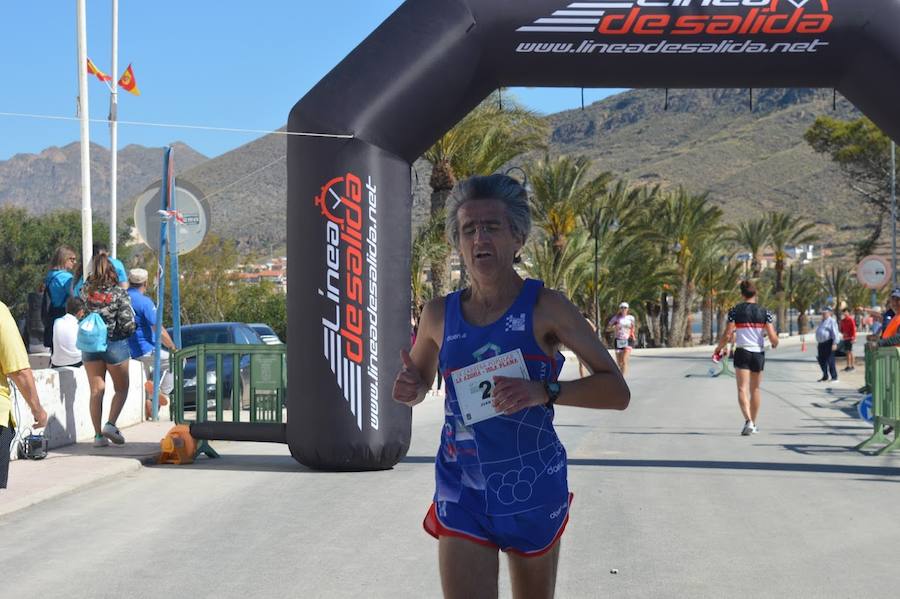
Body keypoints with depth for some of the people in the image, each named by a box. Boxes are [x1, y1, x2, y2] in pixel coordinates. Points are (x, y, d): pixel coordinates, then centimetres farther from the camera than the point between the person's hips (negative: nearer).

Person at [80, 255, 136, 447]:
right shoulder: (119, 293, -11)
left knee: (96, 390, 7)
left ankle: (98, 434, 5)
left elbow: (76, 290, 24)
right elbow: (127, 323, -14)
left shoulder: (87, 290, -2)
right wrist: (129, 330, 9)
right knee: (121, 388, 12)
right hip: (115, 344, -3)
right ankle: (111, 424, -6)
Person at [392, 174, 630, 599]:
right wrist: (410, 389, -7)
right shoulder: (439, 315, 0)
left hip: (533, 487, -1)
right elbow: (420, 386, 18)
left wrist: (544, 392, -27)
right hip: (462, 492, 1)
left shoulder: (545, 308, -9)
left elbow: (617, 392, -12)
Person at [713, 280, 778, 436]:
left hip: (742, 352, -2)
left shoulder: (735, 311, -4)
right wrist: (775, 343, 17)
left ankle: (748, 421, -25)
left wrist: (718, 348, 9)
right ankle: (754, 424, 25)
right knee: (755, 389, 16)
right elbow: (773, 337, -6)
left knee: (742, 389, -4)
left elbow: (727, 335, -7)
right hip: (759, 353, 2)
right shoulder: (764, 312, -2)